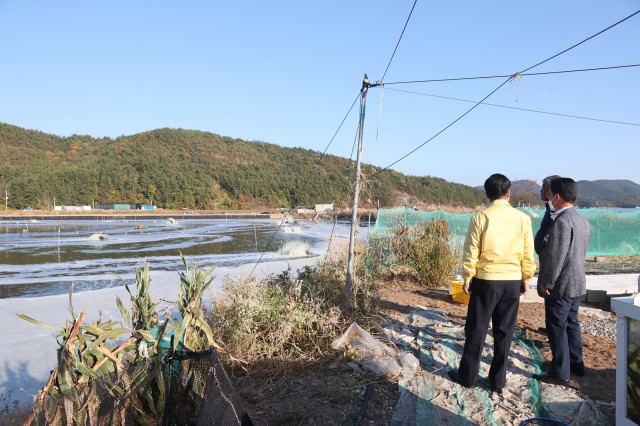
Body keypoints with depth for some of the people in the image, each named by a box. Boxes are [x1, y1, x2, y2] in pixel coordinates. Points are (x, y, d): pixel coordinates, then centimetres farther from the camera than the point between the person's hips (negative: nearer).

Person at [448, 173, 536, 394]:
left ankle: (468, 375, 20)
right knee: (504, 332, 11)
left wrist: (467, 279, 3)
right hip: (512, 282, 3)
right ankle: (498, 380, 20)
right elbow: (528, 255, 3)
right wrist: (525, 279, 15)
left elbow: (471, 252, -7)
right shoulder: (522, 218, -1)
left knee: (476, 329, 8)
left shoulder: (481, 217, -9)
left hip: (486, 280, -2)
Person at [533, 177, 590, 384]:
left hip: (560, 284, -9)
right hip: (576, 282, 9)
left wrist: (547, 282, -15)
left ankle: (560, 372, 8)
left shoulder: (562, 221, -22)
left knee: (557, 328, 0)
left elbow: (556, 256, -23)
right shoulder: (582, 220, 8)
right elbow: (581, 252, 15)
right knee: (571, 323, 20)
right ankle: (576, 363, 32)